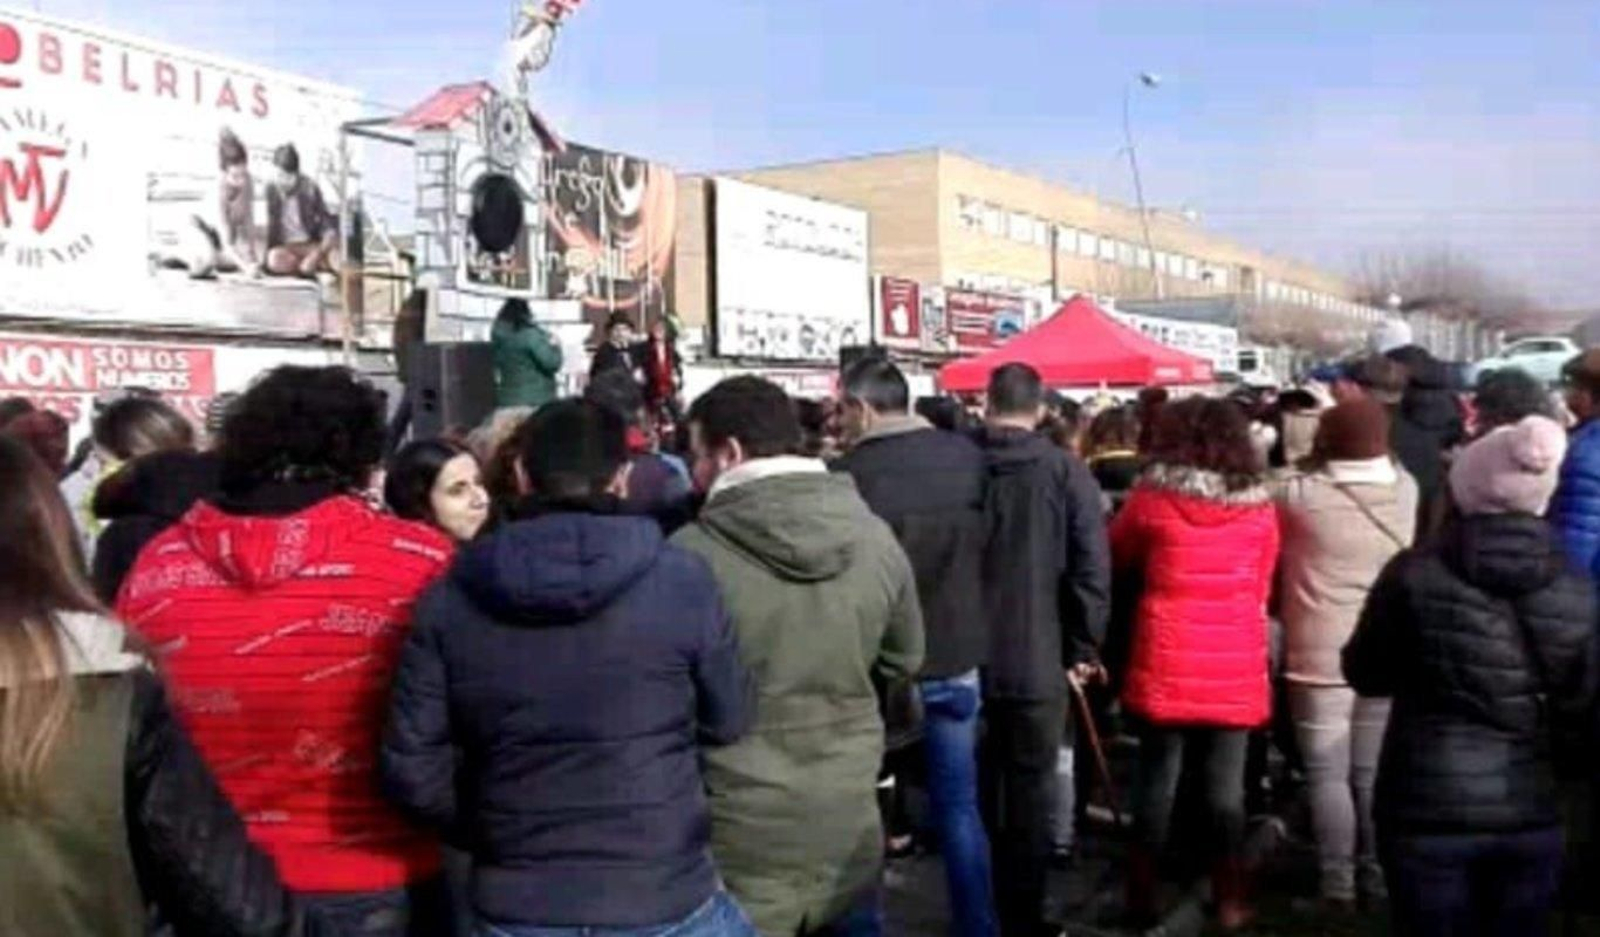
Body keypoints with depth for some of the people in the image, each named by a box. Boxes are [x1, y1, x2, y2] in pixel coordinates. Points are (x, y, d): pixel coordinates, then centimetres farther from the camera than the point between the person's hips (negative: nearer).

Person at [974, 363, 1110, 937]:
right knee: (1030, 793, 8)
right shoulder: (1066, 471, -8)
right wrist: (1083, 648, 0)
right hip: (1037, 659, -2)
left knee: (972, 792, 16)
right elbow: (1092, 569, -11)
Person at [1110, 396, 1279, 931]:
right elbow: (1261, 592, 10)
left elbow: (1117, 556, 12)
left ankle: (1142, 898, 17)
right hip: (1235, 669, 1)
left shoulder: (1152, 497, -5)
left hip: (1165, 666, -1)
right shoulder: (1259, 506, 0)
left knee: (1156, 783, 8)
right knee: (1226, 788, 9)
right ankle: (1230, 903, 17)